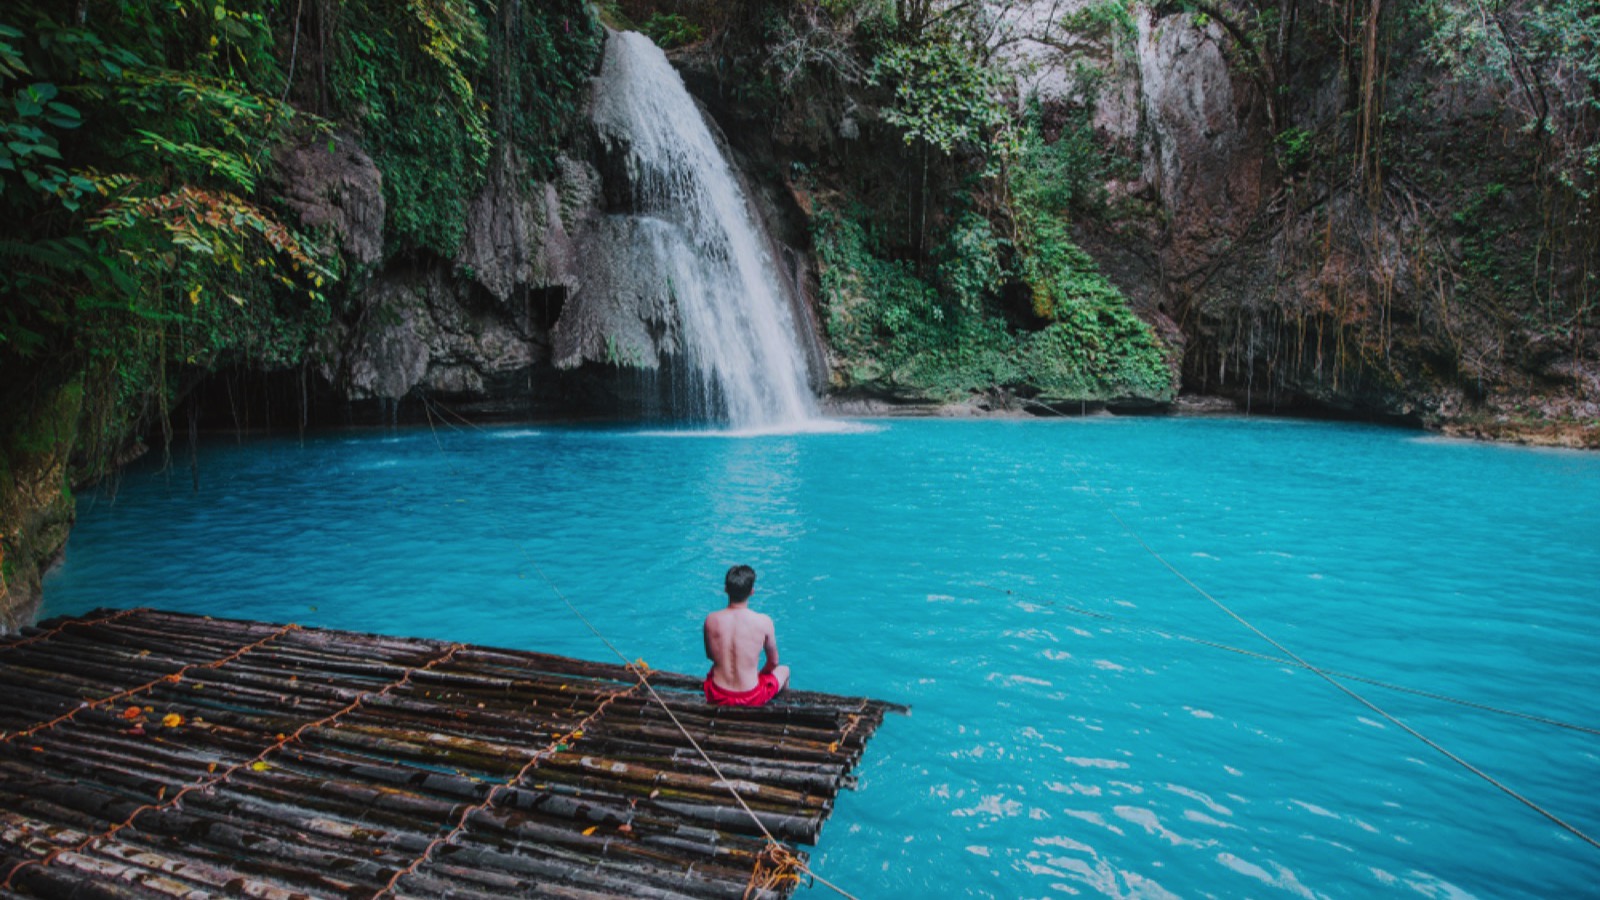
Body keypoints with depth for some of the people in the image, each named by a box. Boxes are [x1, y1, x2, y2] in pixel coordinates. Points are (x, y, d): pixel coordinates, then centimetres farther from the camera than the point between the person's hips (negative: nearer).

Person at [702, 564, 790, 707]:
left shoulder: (711, 620, -11)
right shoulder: (764, 622, -17)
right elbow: (773, 662, -2)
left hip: (717, 698, 2)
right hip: (751, 698, -2)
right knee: (784, 670, 30)